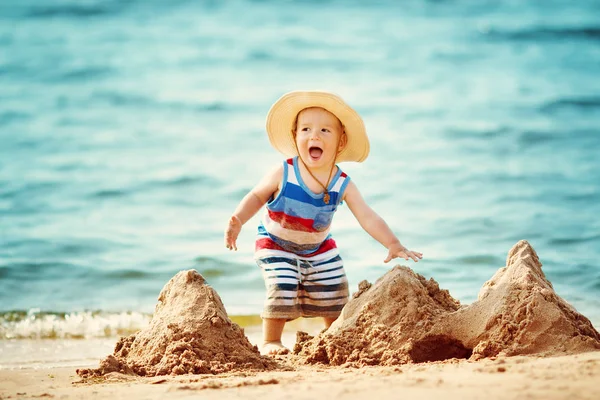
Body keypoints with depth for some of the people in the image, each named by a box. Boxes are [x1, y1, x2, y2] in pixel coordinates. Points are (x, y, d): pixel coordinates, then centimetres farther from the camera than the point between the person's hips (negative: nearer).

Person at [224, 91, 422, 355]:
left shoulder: (342, 185, -19)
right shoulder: (283, 174, -24)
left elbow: (368, 218, -19)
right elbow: (257, 196, -10)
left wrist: (393, 245, -29)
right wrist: (237, 221, -25)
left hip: (319, 249, 3)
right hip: (276, 245, -3)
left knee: (334, 292, 5)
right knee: (282, 288, -20)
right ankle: (270, 342, -4)